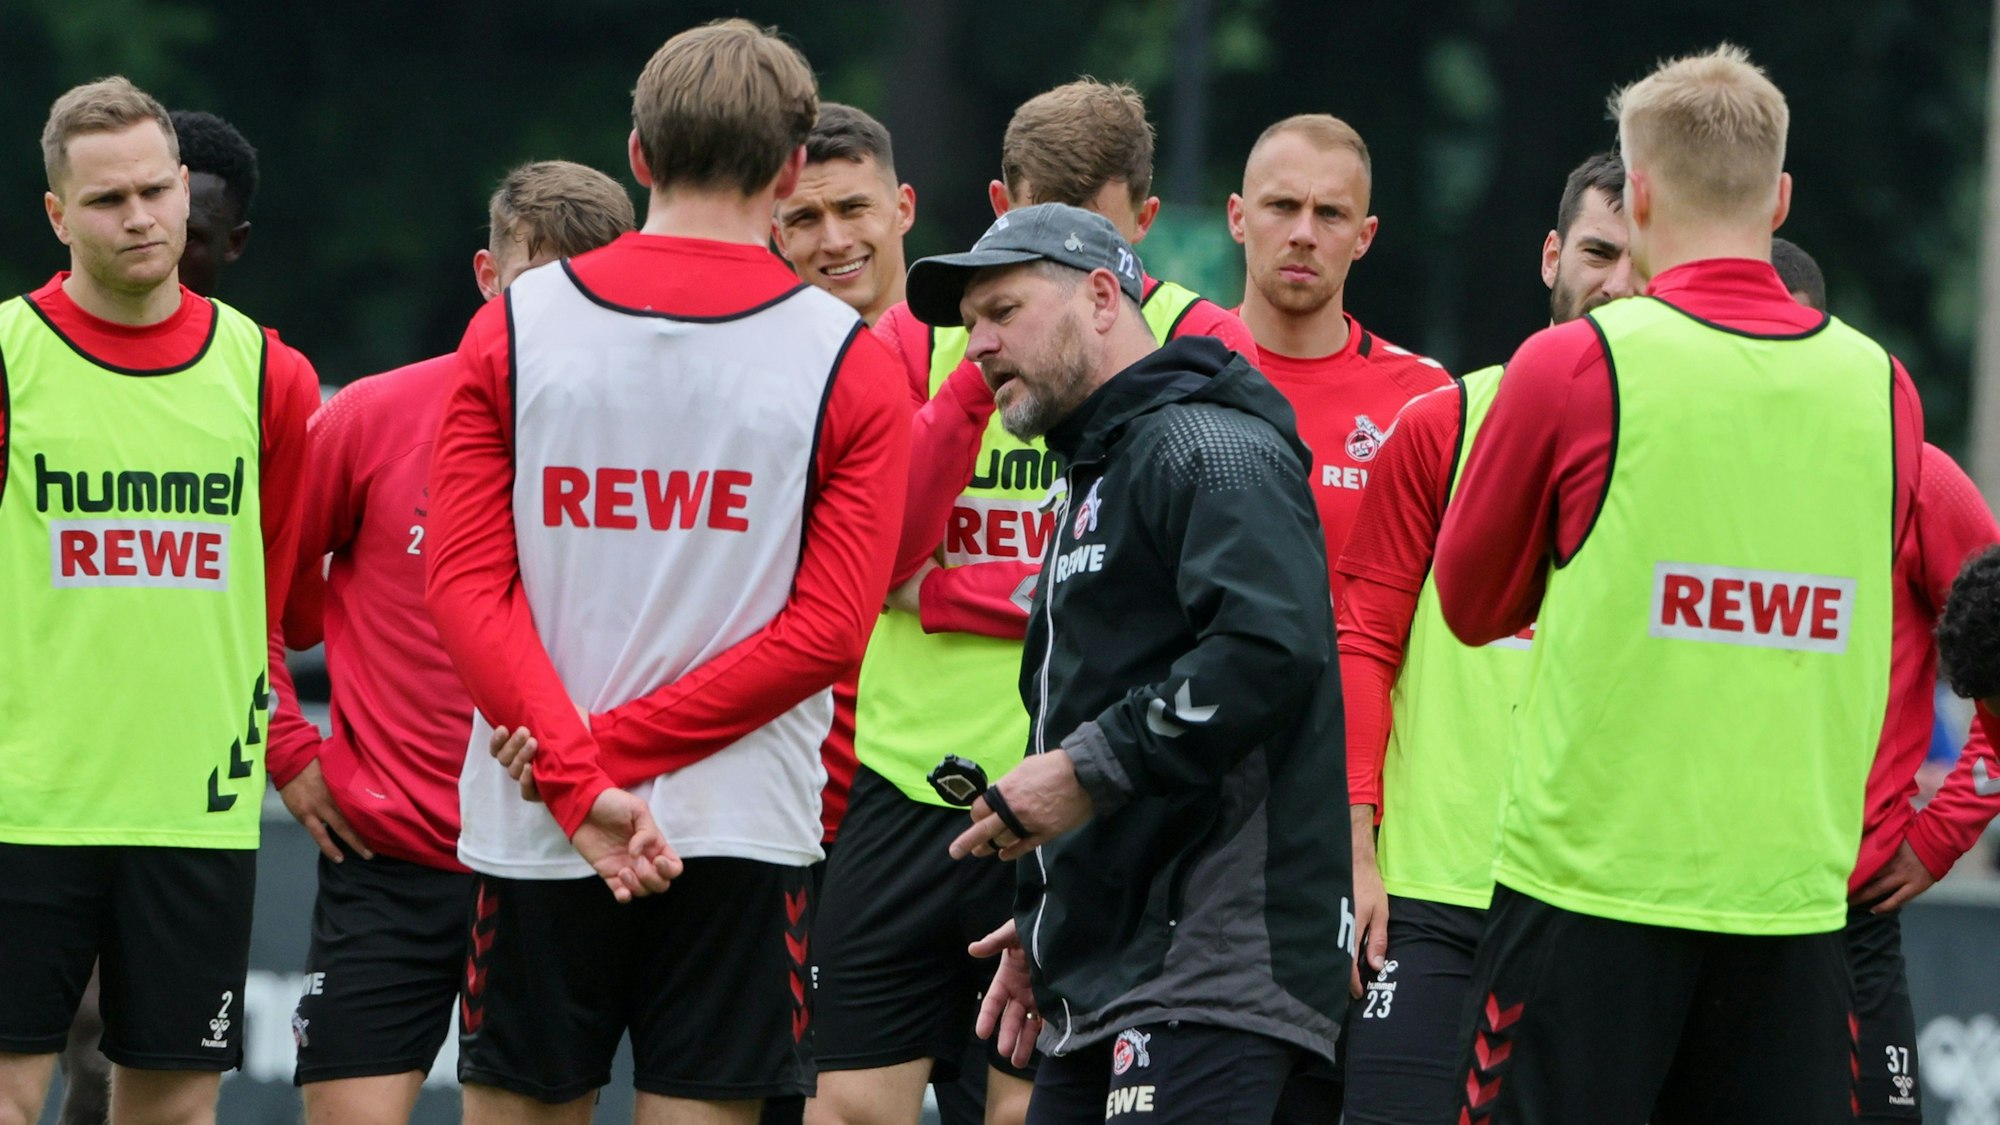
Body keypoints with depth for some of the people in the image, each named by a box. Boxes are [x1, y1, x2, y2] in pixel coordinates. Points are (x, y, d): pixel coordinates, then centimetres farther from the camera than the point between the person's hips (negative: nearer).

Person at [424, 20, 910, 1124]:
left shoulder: (512, 329, 2)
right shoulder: (848, 361, -2)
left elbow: (464, 587, -4)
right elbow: (826, 631, -7)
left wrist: (576, 779, -10)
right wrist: (609, 753, -8)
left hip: (534, 839, 1)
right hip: (743, 843, -1)